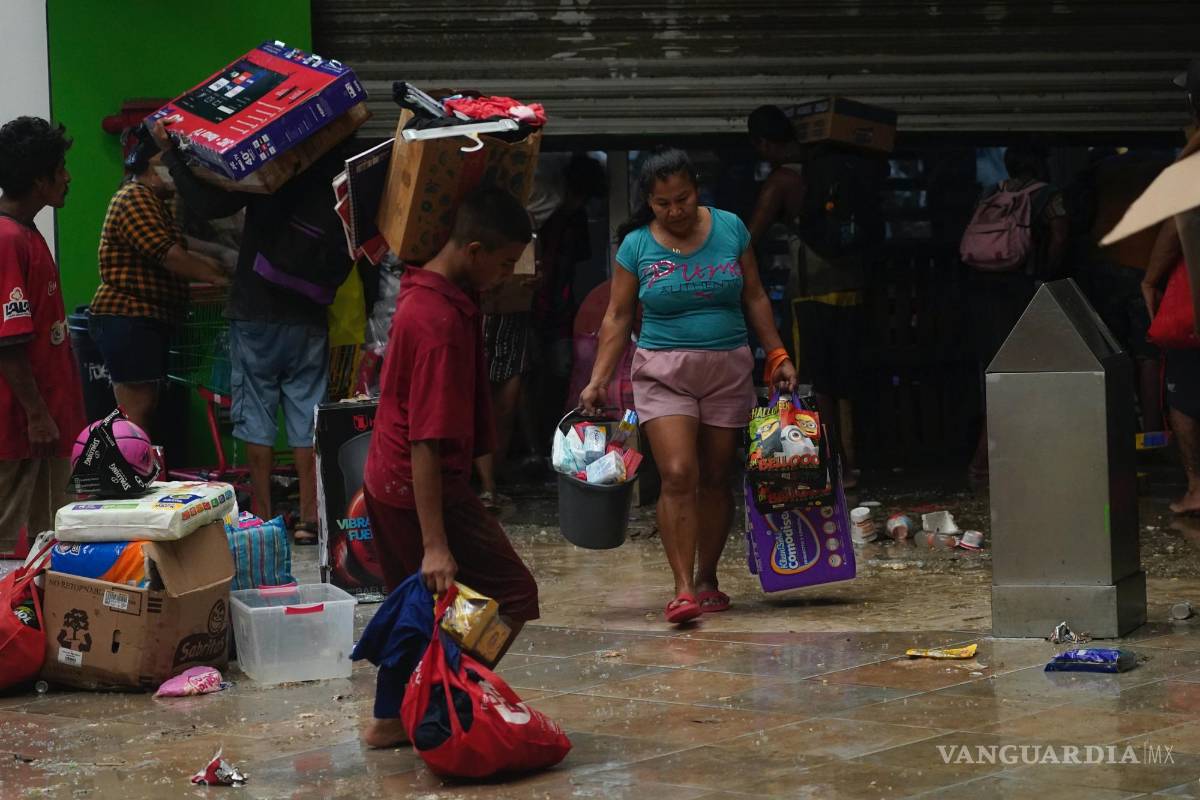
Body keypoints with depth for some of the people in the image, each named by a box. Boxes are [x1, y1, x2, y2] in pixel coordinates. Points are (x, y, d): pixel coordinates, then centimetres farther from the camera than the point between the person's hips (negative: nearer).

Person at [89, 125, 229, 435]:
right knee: (136, 413, -14)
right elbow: (168, 255, -20)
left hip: (148, 321, 11)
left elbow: (181, 251, 23)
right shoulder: (135, 198, -12)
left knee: (145, 411, 10)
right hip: (128, 320, -11)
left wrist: (220, 267, 10)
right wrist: (217, 277, -16)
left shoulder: (154, 201, 23)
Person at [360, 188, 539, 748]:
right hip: (423, 489, -10)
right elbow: (427, 443, -28)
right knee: (513, 594, -1)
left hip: (386, 483, 10)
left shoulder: (421, 291, 2)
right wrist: (435, 545, -28)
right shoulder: (442, 321, -26)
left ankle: (389, 720, 27)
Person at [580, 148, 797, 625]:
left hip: (728, 370, 2)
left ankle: (707, 580, 18)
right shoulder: (636, 245, -1)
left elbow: (754, 298, 10)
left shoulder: (730, 229, 2)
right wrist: (599, 380, -6)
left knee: (716, 478, 6)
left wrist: (776, 356, 6)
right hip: (663, 372, -2)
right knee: (678, 476, -15)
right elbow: (618, 316, 2)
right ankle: (683, 589, -14)